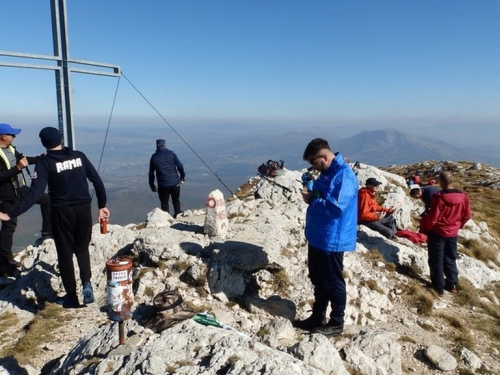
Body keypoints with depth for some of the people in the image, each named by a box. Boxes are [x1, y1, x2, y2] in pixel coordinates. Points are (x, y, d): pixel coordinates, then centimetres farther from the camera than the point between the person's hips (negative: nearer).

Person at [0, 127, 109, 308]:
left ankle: (71, 296, 19)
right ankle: (86, 282, 5)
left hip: (62, 212, -3)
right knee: (82, 248, 22)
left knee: (65, 253, 11)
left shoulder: (45, 162, -9)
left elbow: (35, 192, -19)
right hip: (84, 209, 3)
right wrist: (102, 205, 10)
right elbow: (97, 181, 1)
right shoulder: (79, 156, 2)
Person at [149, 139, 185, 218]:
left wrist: (152, 185, 14)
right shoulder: (171, 153, -3)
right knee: (176, 200, 19)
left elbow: (151, 173, 5)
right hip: (175, 182, 1)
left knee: (164, 203, 11)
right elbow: (180, 165, -7)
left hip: (163, 185, -1)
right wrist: (182, 176, 8)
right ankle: (178, 216, 27)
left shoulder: (154, 157, 1)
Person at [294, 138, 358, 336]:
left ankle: (336, 323, 23)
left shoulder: (344, 175, -21)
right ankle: (318, 317, 34)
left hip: (332, 240, -10)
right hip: (317, 236, 10)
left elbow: (336, 207, -29)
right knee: (318, 280, 19)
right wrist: (311, 193, 0)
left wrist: (312, 201, -17)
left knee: (333, 283, 6)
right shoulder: (327, 173, 10)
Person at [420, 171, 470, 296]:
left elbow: (432, 217, -20)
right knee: (450, 259, 20)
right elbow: (467, 215, 5)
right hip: (453, 233, 6)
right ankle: (451, 284, 29)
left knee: (436, 260, 7)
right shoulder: (463, 195, -7)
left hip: (437, 232, -5)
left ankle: (438, 287, 14)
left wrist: (424, 227, -3)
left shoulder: (439, 197, -24)